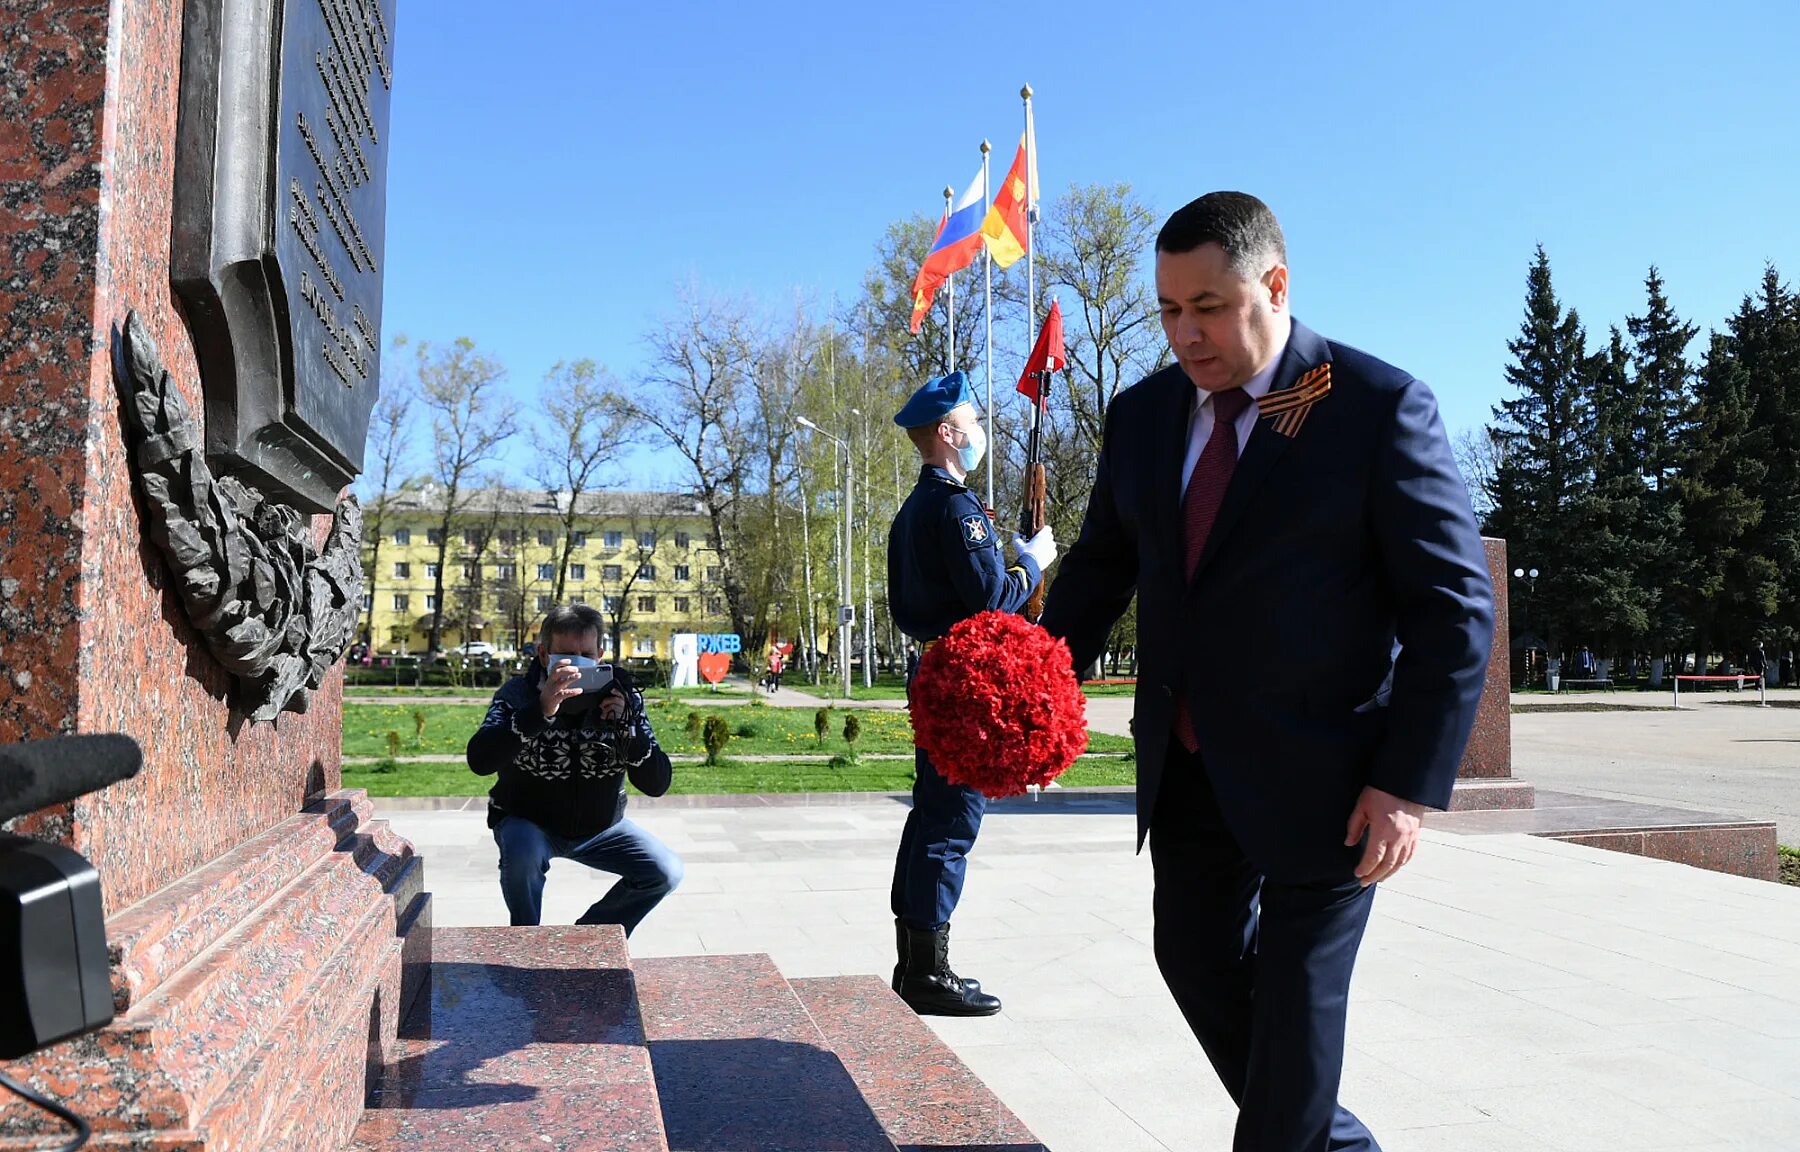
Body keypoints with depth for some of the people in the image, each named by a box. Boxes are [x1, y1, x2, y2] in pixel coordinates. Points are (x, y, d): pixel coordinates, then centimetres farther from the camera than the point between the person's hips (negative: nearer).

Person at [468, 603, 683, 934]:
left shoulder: (623, 696, -12)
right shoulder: (518, 693, -16)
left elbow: (657, 784, -17)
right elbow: (480, 761, -35)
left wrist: (626, 727, -33)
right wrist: (540, 710, -47)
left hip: (599, 827, 3)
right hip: (528, 822, -2)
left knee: (666, 872, -13)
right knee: (522, 854, -34)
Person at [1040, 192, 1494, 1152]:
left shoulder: (1380, 407, -13)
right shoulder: (1143, 414, 4)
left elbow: (1455, 605, -13)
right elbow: (1102, 563, 12)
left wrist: (1410, 782, -17)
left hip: (1318, 774, -6)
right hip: (1186, 771, 7)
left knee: (1295, 999, 5)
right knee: (1195, 960, 18)